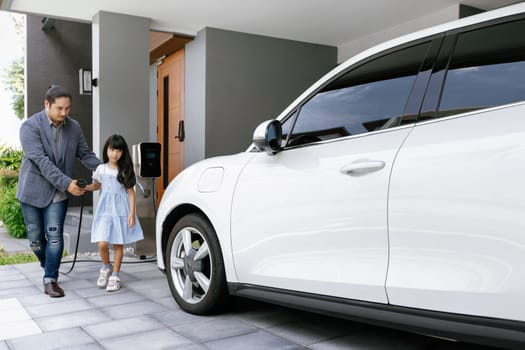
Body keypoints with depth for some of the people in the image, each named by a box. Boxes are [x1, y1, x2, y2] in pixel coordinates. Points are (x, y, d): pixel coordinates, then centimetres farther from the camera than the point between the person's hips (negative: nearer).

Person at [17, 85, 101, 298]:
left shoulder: (74, 127, -1)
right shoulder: (30, 127, -14)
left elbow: (85, 154, 5)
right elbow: (42, 161, -23)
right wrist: (67, 183, -30)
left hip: (58, 193, 2)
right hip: (33, 191, -2)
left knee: (54, 237, -5)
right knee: (36, 238, 9)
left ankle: (50, 280, 4)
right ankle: (48, 268, 35)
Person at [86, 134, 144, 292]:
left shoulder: (125, 171, -1)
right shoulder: (101, 169, 5)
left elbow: (131, 192, -1)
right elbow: (96, 186, 20)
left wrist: (132, 213, -7)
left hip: (121, 211, -1)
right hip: (105, 210, 1)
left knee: (118, 244, 3)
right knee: (102, 244, -10)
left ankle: (115, 276, 16)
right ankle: (106, 267, 19)